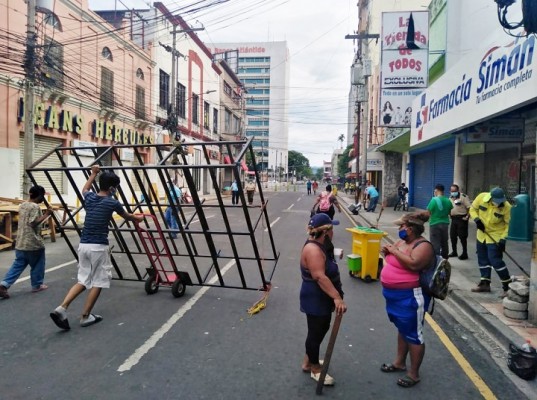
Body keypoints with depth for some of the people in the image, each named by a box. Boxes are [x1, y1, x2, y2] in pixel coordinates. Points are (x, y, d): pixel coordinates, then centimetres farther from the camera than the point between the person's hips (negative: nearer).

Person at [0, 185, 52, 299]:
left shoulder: (22, 205, 13)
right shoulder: (35, 206, -16)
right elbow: (33, 223, -22)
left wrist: (43, 214, 20)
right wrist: (46, 215, -18)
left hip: (20, 242, 8)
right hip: (33, 242, -8)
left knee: (17, 265, 11)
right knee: (37, 265, 10)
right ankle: (37, 285, 20)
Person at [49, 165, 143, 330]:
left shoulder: (89, 197, 7)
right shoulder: (112, 202, -7)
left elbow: (85, 189, 35)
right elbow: (127, 216, 15)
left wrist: (94, 173, 46)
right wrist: (137, 218, 36)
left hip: (83, 245, 6)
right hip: (98, 247, -6)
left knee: (83, 280, 17)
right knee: (98, 282, 8)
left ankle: (61, 308, 2)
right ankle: (86, 317, 14)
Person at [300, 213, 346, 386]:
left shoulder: (320, 245, 6)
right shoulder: (313, 249, -28)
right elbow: (320, 277, -37)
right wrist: (337, 297, -40)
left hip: (323, 299, 11)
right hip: (315, 300, -11)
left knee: (321, 329, 22)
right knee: (316, 332, 6)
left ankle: (308, 360, 39)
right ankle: (315, 368, 26)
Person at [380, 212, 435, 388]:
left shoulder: (423, 246, -18)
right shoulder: (402, 242, 7)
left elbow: (413, 263, -34)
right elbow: (393, 258, 21)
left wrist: (394, 251, -23)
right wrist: (387, 251, -1)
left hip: (410, 297, -9)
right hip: (395, 295, 9)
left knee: (413, 334, 4)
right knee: (402, 329, 22)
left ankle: (414, 374, 18)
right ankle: (400, 362, 38)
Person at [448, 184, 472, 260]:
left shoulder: (463, 196, -12)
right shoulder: (450, 198, 12)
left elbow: (470, 207, -16)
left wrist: (467, 216, -20)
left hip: (462, 219, -7)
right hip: (454, 219, 8)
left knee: (462, 237, -4)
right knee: (452, 236, 12)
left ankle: (465, 253, 6)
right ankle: (454, 252, 25)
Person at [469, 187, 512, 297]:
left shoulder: (506, 206, -21)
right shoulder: (481, 197, -15)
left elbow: (509, 224, -13)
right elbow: (473, 209, 2)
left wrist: (503, 238, -20)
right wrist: (476, 219, -15)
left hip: (496, 237, -5)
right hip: (482, 234, 5)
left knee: (496, 261, -10)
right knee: (482, 259, 13)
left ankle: (508, 286, 3)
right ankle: (485, 283, 27)